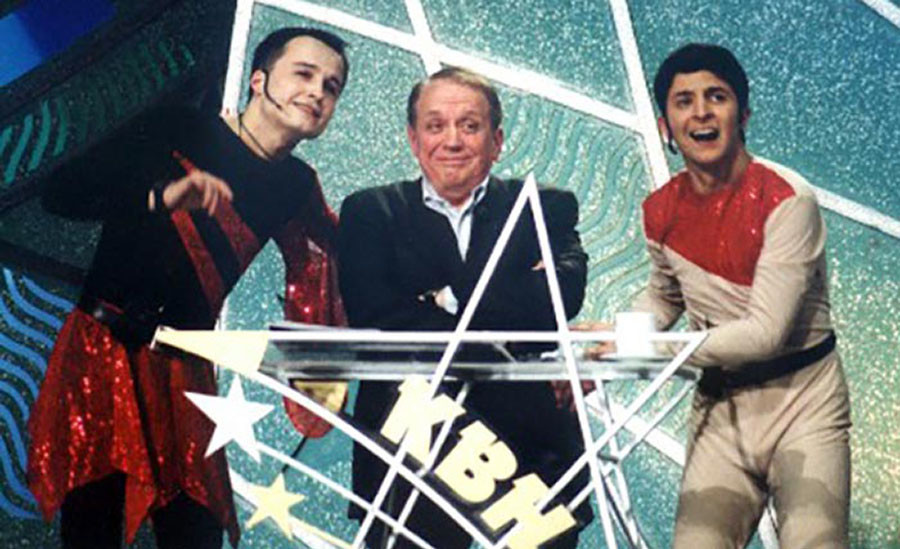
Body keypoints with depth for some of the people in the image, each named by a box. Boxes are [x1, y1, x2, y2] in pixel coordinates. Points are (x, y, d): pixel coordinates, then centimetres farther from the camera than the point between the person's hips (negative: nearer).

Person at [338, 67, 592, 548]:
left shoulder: (546, 208, 11)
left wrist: (448, 300, -10)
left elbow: (565, 293, -9)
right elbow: (374, 323, -7)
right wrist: (509, 314, -8)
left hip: (532, 454, 1)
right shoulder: (370, 213, 9)